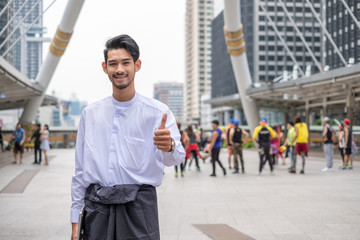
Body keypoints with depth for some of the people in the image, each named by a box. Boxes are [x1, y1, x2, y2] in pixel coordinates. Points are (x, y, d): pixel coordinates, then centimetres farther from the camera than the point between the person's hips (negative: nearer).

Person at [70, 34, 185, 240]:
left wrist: (169, 147, -37)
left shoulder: (157, 111, 1)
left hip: (138, 206, -2)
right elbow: (80, 169, 12)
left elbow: (177, 157, -13)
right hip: (97, 206, 2)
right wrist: (75, 217, 8)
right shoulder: (90, 113, 10)